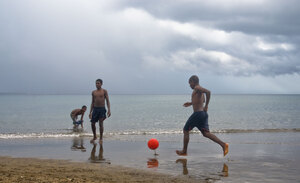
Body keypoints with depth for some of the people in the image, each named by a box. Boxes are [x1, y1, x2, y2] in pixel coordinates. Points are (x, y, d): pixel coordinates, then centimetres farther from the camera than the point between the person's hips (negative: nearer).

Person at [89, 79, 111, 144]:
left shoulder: (104, 91, 0)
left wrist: (109, 110, -14)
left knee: (101, 124, -4)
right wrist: (90, 112, 11)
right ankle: (94, 136, 23)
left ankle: (101, 138, 7)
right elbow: (92, 102, 14)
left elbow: (107, 101, -3)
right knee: (93, 124, 2)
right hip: (95, 109, 4)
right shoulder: (93, 92, 10)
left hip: (102, 109, -4)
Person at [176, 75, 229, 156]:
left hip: (198, 113, -9)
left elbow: (208, 92, -29)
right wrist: (191, 103, 36)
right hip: (203, 113, 9)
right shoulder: (200, 90, 19)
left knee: (186, 130, 6)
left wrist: (206, 106, -24)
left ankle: (184, 151, 13)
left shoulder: (197, 88, -11)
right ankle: (223, 144, -11)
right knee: (206, 133, 3)